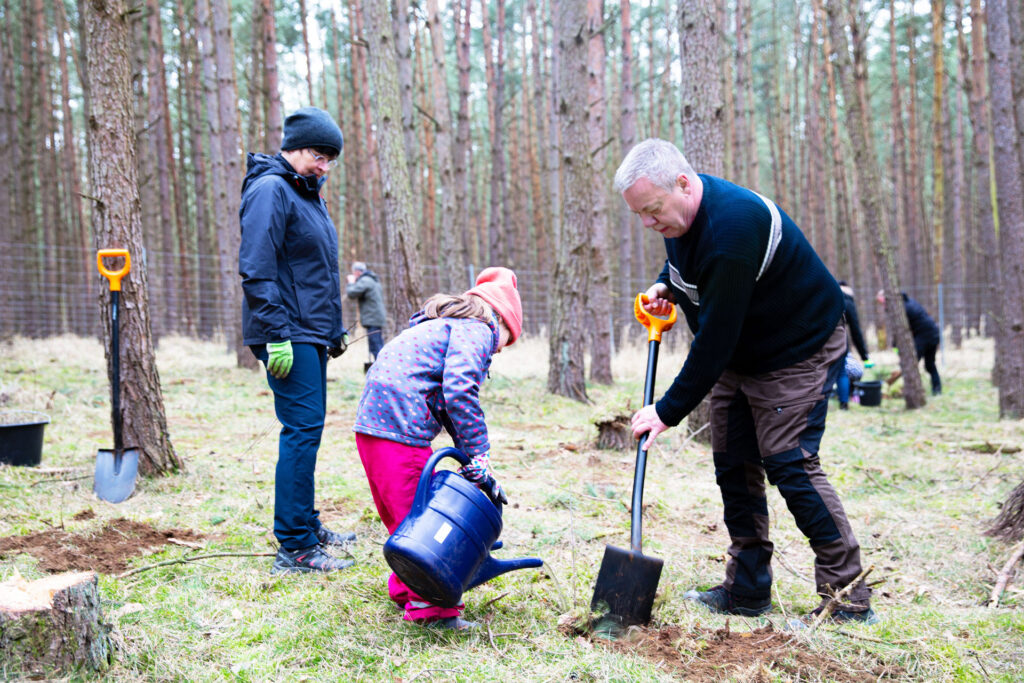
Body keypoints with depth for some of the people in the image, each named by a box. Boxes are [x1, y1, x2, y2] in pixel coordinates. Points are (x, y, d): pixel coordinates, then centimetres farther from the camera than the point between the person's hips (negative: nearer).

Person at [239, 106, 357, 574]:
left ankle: (307, 525, 25)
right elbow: (256, 270, -18)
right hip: (289, 337, -10)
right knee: (302, 430, -11)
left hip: (311, 334, 10)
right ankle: (294, 547, -6)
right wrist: (277, 335, -23)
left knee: (306, 430, 14)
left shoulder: (309, 194, 20)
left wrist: (335, 330, 24)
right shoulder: (270, 190, -10)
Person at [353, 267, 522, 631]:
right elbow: (459, 392, -17)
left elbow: (448, 402, 21)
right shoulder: (478, 330, -3)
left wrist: (473, 457, 13)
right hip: (400, 428, -10)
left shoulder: (446, 326, 27)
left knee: (406, 517, 21)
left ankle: (407, 591, 34)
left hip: (371, 423, 10)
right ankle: (431, 609, 6)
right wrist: (480, 457, -11)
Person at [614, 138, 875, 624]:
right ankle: (747, 591, 15)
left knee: (789, 463, -14)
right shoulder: (680, 211, -4)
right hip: (739, 353, 9)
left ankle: (848, 594, -3)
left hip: (800, 349, -9)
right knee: (733, 464, 7)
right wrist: (667, 285, -1)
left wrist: (668, 411, -26)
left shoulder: (731, 228, -34)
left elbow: (716, 339, -32)